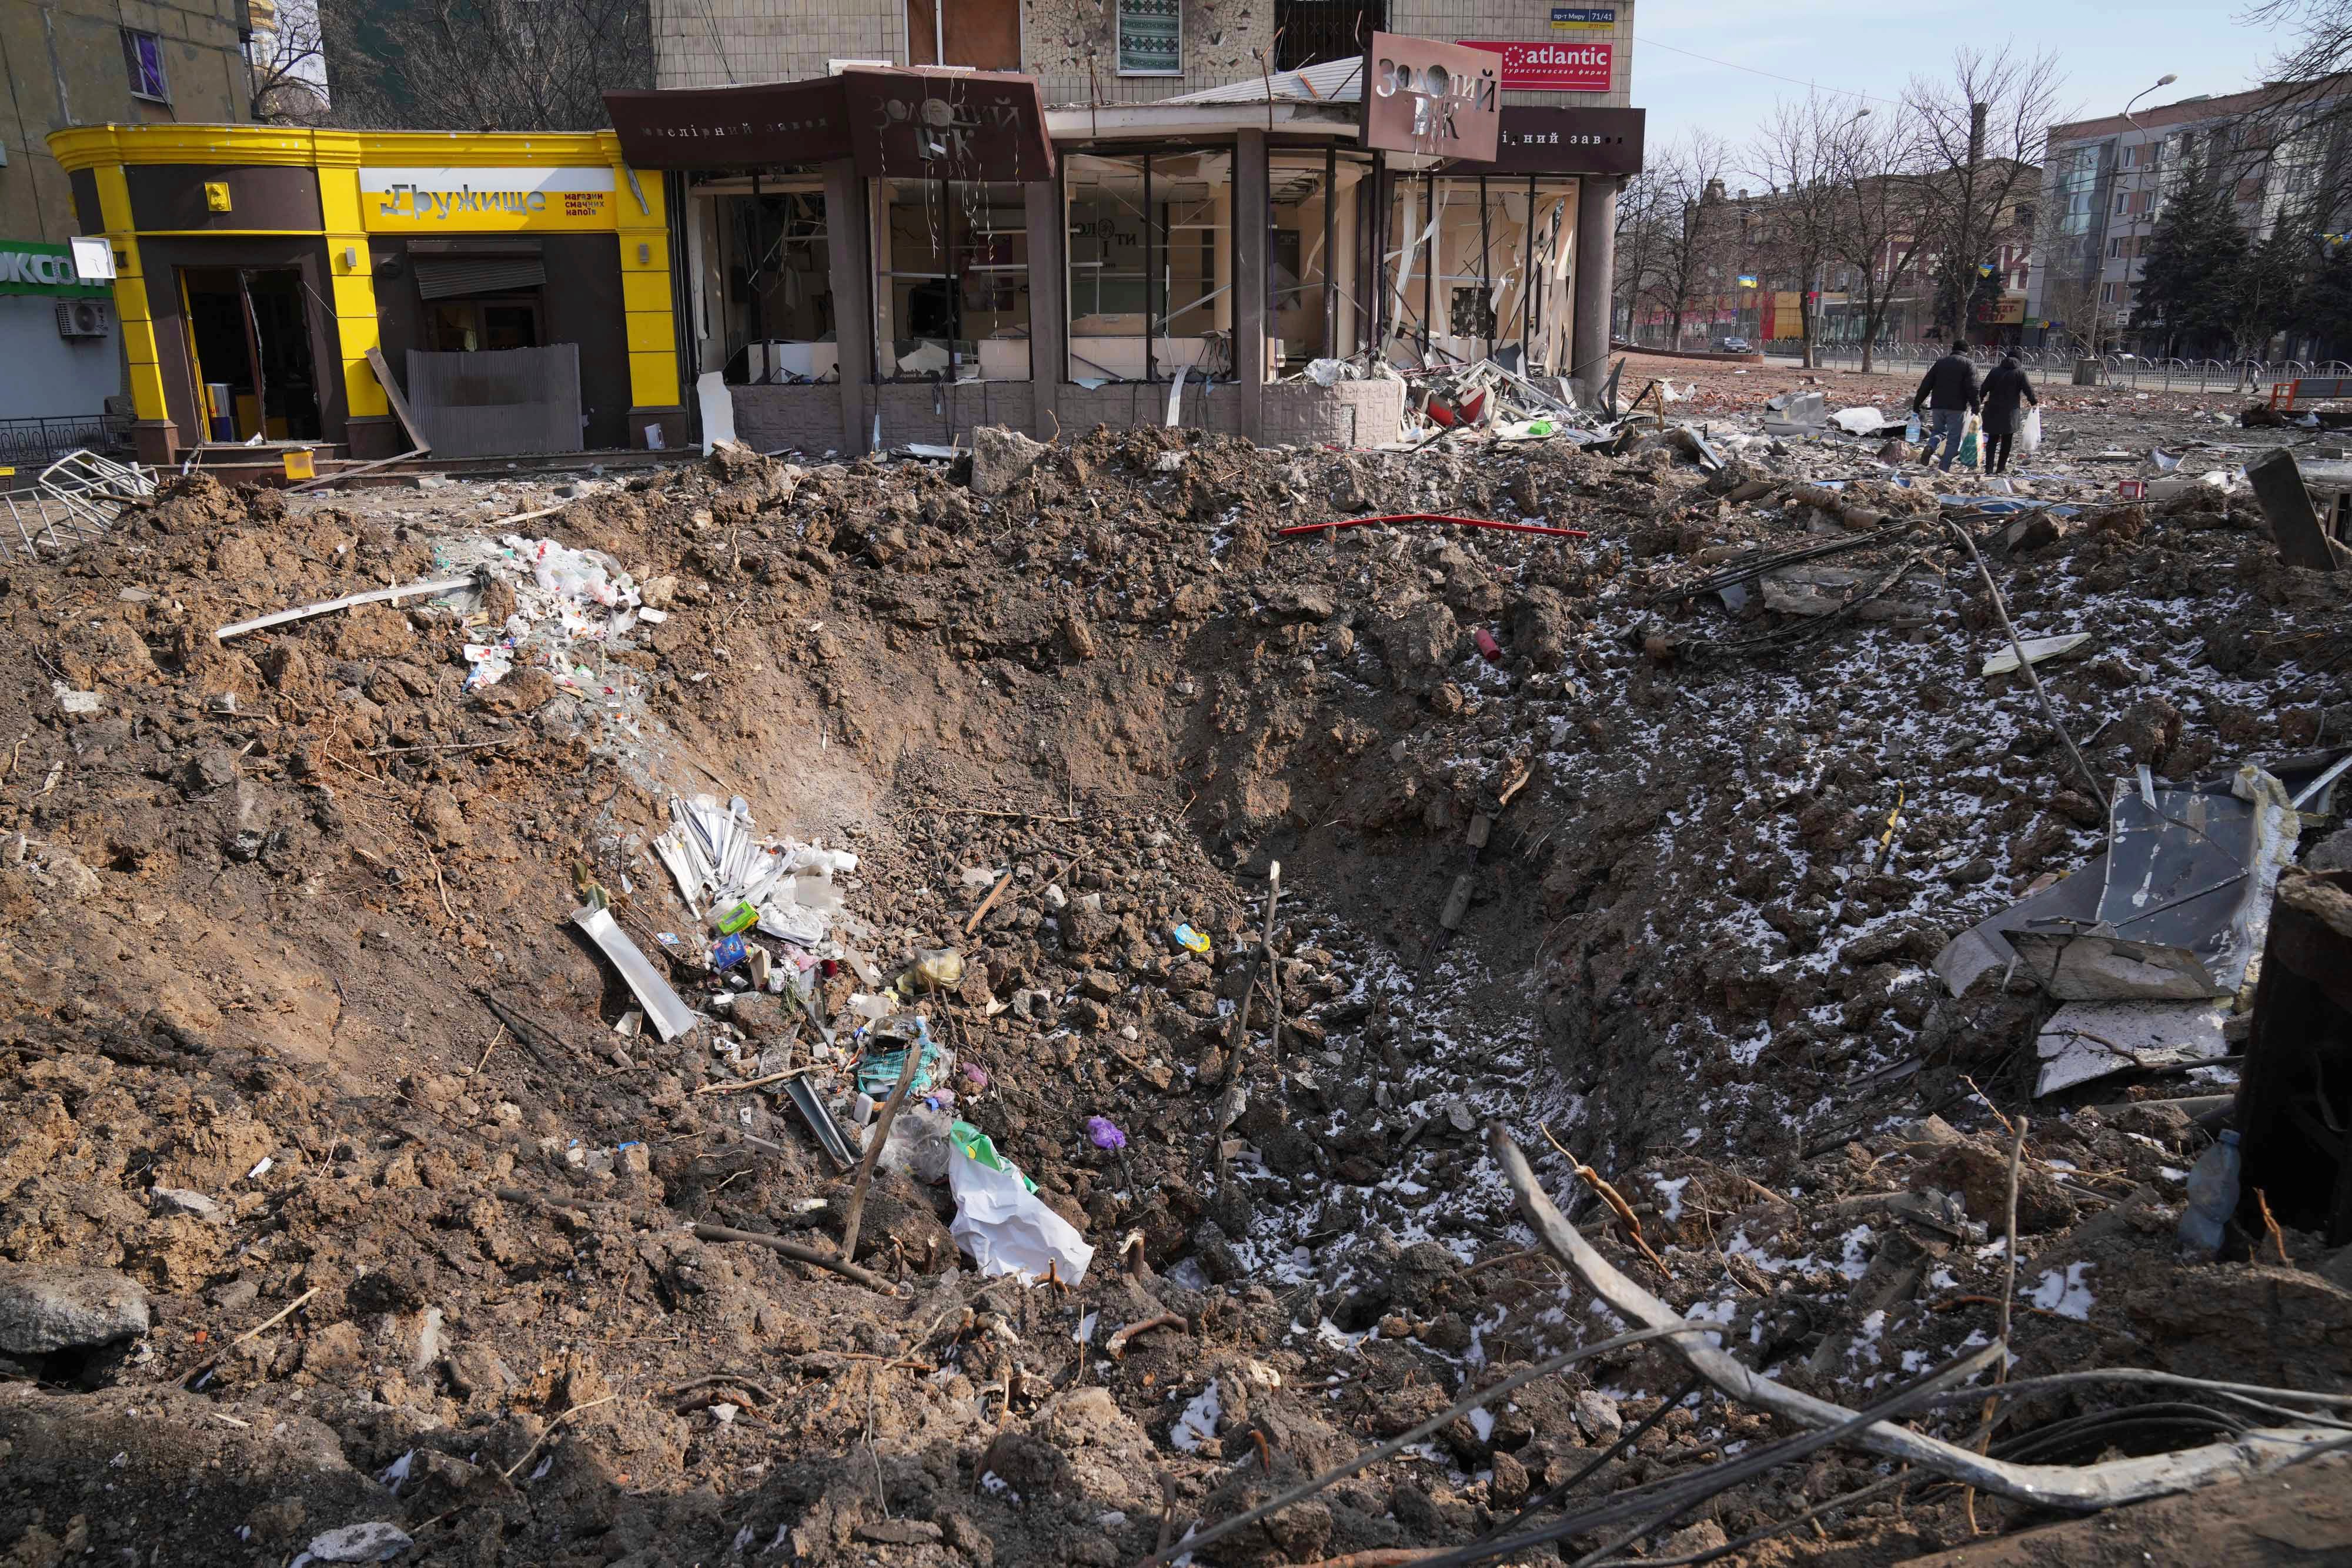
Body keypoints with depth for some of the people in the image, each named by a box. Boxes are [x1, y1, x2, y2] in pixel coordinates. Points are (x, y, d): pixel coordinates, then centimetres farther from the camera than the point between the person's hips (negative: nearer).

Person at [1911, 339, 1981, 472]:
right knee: (1953, 438, 4)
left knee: (1939, 430, 22)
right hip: (1957, 408, -4)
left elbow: (1926, 385, 9)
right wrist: (1976, 408, -8)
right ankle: (1945, 468, 0)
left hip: (1938, 406, 4)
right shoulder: (1969, 365, -1)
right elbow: (1973, 389, -10)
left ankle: (1930, 446, -9)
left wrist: (1917, 404, 13)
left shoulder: (1940, 362, 11)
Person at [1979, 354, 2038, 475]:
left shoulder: (1995, 372, 5)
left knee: (1992, 439, 8)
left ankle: (1989, 468, -1)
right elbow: (2028, 390, -4)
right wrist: (2034, 402, 11)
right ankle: (2001, 468, 10)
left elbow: (1984, 389, 5)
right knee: (2006, 441, 8)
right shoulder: (2020, 374, -3)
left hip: (1993, 411, 2)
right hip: (2010, 412, -2)